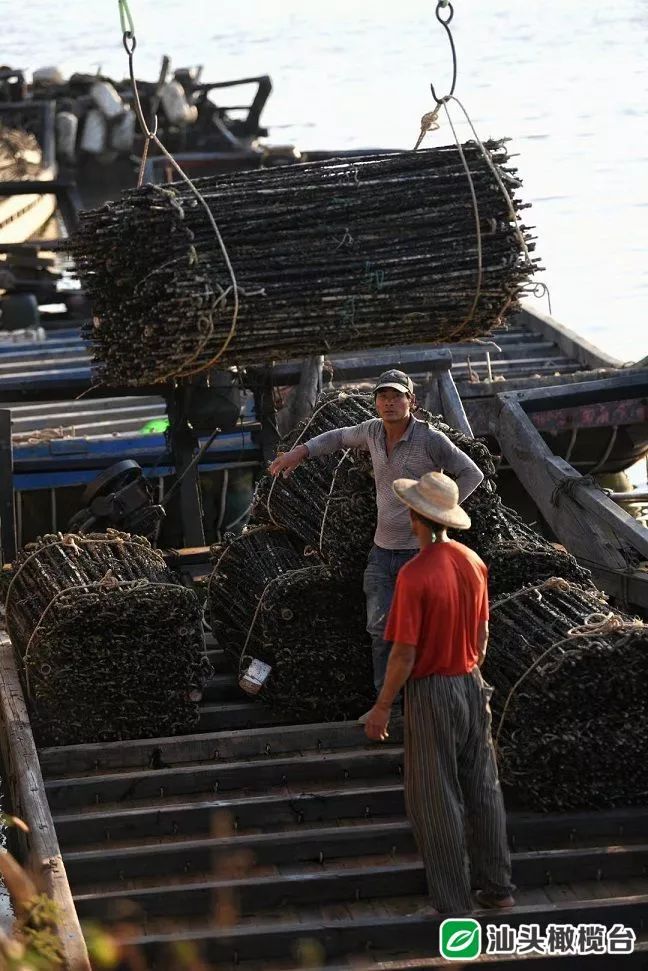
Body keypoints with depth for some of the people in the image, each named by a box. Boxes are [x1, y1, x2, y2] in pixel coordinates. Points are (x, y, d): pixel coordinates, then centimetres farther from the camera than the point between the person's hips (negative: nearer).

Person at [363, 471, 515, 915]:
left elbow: (405, 652, -19)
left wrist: (382, 707, -8)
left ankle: (454, 902, 8)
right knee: (483, 788, 16)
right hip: (472, 686, 6)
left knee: (437, 800, 3)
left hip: (432, 694, -6)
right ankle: (497, 886, 23)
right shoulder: (474, 563, 0)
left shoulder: (415, 575, -21)